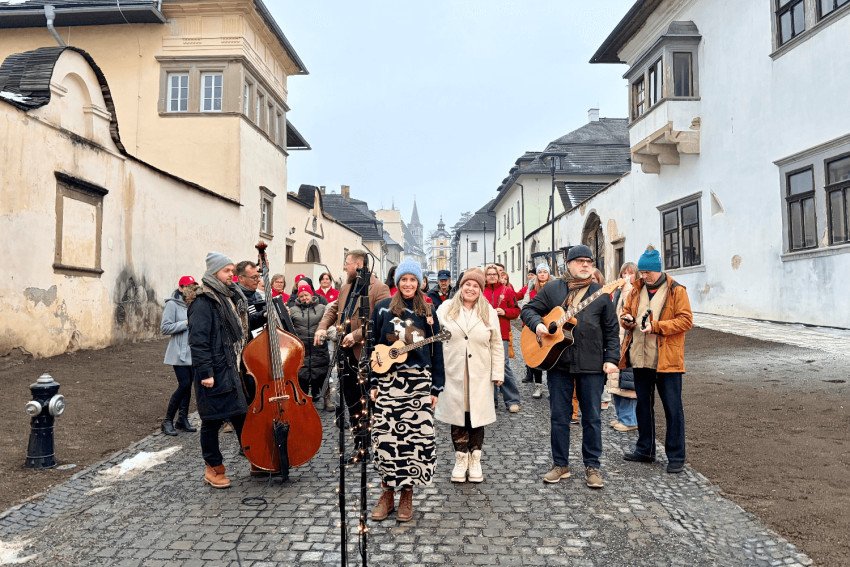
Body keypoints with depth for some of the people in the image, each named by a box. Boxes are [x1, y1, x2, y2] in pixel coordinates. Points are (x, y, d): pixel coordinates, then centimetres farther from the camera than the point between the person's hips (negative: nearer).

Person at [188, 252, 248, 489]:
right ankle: (213, 469, 19)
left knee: (242, 415, 13)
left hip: (234, 370, 8)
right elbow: (197, 341, -18)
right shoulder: (203, 302, -12)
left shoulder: (230, 298, 15)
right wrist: (205, 372, -20)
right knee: (212, 421, 5)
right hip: (215, 373, -8)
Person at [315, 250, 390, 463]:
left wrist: (356, 335, -22)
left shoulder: (379, 289, -12)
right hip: (346, 353, 9)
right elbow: (333, 309, 25)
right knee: (352, 403, 15)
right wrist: (322, 328, 8)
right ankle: (360, 445, 26)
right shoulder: (346, 288, 15)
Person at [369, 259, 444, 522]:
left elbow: (436, 351, 9)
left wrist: (436, 388, 4)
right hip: (388, 382, 0)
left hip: (419, 382, 1)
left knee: (415, 437, 0)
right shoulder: (383, 308, 5)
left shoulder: (427, 312, 8)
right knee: (386, 437, -1)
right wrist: (372, 383, 0)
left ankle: (406, 495, 16)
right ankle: (387, 493, 15)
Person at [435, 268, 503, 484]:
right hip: (453, 374, 0)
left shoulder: (489, 312, 4)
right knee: (458, 417, 6)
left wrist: (498, 373, 1)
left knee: (477, 417, 6)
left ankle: (475, 461, 20)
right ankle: (460, 459, 21)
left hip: (480, 376, 0)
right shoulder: (446, 308, 3)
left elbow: (496, 345, 5)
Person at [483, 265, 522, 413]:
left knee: (504, 365, -9)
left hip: (501, 334, -3)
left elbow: (516, 311, 6)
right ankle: (491, 398, 18)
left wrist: (504, 312, -10)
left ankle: (512, 400, -1)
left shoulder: (507, 291, 6)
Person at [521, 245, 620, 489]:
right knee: (559, 416, 8)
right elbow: (528, 309, 10)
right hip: (558, 362, 1)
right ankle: (560, 464, 22)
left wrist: (611, 358, -5)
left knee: (592, 417, 7)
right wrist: (537, 323, -11)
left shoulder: (601, 294, 4)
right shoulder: (552, 289, 5)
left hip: (592, 365, 0)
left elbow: (611, 330, 4)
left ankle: (592, 466, 20)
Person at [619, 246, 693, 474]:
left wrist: (657, 326, -20)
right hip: (640, 359, 6)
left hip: (667, 359, -6)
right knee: (643, 405, 15)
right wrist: (626, 319, -3)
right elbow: (626, 311, 20)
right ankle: (645, 450, 29)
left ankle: (676, 457, 12)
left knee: (672, 409, 2)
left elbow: (686, 320, -11)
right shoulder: (637, 290, 10)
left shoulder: (676, 290, -6)